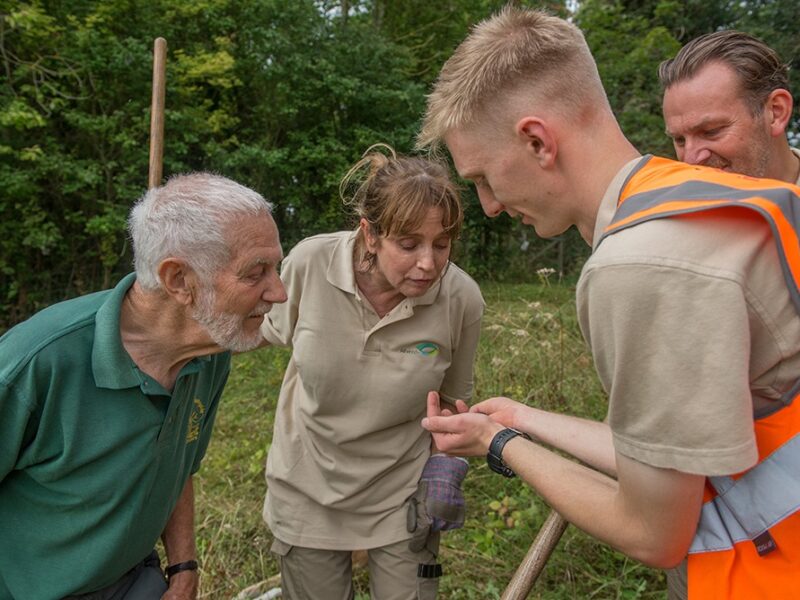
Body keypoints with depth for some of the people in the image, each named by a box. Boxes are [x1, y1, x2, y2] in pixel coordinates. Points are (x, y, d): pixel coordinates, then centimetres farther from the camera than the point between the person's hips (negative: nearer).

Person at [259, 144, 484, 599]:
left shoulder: (462, 299, -20)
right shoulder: (309, 262, -22)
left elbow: (453, 397, -1)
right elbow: (280, 330, 2)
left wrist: (447, 464, -10)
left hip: (402, 493, 0)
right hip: (308, 491, 1)